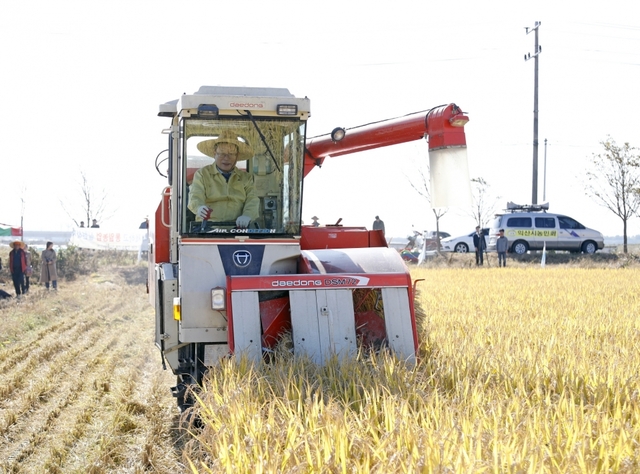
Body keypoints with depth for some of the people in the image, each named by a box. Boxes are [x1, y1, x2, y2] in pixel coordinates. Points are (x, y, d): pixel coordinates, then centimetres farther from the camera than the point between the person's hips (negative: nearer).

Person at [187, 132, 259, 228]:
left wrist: (247, 216, -15)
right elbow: (195, 197, 0)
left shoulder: (246, 177, 20)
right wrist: (199, 208, -25)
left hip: (237, 228, 1)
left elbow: (252, 200, 8)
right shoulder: (202, 174, 14)